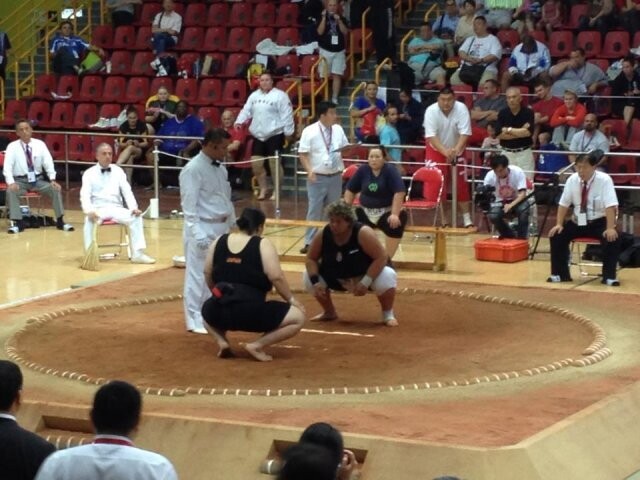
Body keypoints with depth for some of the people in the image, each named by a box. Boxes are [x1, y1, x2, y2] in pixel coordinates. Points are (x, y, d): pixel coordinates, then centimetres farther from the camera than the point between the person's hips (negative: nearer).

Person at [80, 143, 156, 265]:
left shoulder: (118, 171, 12)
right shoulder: (89, 173, 3)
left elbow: (127, 191, 5)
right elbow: (85, 195, -8)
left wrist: (134, 208, -13)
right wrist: (90, 211, -28)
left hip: (116, 209, 3)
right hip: (98, 209, -3)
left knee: (136, 217, -23)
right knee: (89, 221, -36)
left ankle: (137, 254, -20)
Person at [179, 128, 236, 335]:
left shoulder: (220, 168, 11)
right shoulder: (193, 169, -14)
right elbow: (189, 205, -17)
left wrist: (233, 225, 16)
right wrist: (197, 234, -22)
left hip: (221, 228, 8)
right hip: (203, 228, -8)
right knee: (198, 275, -3)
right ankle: (195, 320, 4)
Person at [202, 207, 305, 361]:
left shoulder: (219, 241, 12)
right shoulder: (263, 245, -2)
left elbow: (207, 274, 19)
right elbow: (276, 277, -9)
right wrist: (291, 299, 6)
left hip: (219, 313, 5)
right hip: (251, 313, -5)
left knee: (208, 311, 41)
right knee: (298, 317, 8)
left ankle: (221, 341, 11)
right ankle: (257, 345, -3)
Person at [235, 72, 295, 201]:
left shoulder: (280, 95, -7)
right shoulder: (254, 95, 12)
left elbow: (286, 114, -9)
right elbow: (246, 110, 10)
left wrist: (288, 131, -12)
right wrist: (239, 122, -7)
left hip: (275, 134, -6)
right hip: (258, 135, 6)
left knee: (274, 163, -4)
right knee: (256, 163, 4)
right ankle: (263, 188, 21)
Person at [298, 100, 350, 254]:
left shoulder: (338, 129, 4)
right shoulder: (309, 131, -10)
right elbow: (303, 154, -10)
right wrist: (309, 170, -22)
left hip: (335, 176, 4)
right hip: (317, 177, -4)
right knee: (314, 210, -2)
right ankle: (309, 243, 4)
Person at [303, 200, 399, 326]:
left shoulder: (363, 233, -29)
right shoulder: (322, 235, -17)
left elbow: (381, 257, -28)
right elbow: (311, 259, -5)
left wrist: (365, 282, -34)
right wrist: (315, 281, -23)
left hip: (364, 275, -4)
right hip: (337, 278, 4)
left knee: (387, 277, -35)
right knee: (308, 276, -11)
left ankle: (388, 314, -4)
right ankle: (329, 312, 13)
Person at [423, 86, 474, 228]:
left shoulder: (461, 108, -21)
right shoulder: (431, 111, -23)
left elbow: (465, 133, -25)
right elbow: (431, 136, -29)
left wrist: (456, 149, -42)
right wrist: (445, 151, -44)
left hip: (456, 151, 1)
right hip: (436, 150, -1)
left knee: (461, 185, 1)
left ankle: (467, 219, 7)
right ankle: (441, 220, 4)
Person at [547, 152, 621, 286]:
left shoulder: (604, 180, -17)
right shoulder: (572, 180, -5)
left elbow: (610, 206, -23)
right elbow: (564, 204, 1)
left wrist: (610, 228, -32)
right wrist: (559, 224, -9)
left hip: (599, 222, -4)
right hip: (578, 222, 4)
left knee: (612, 239, -32)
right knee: (556, 235, -15)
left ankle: (609, 277, -19)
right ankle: (560, 274, -2)